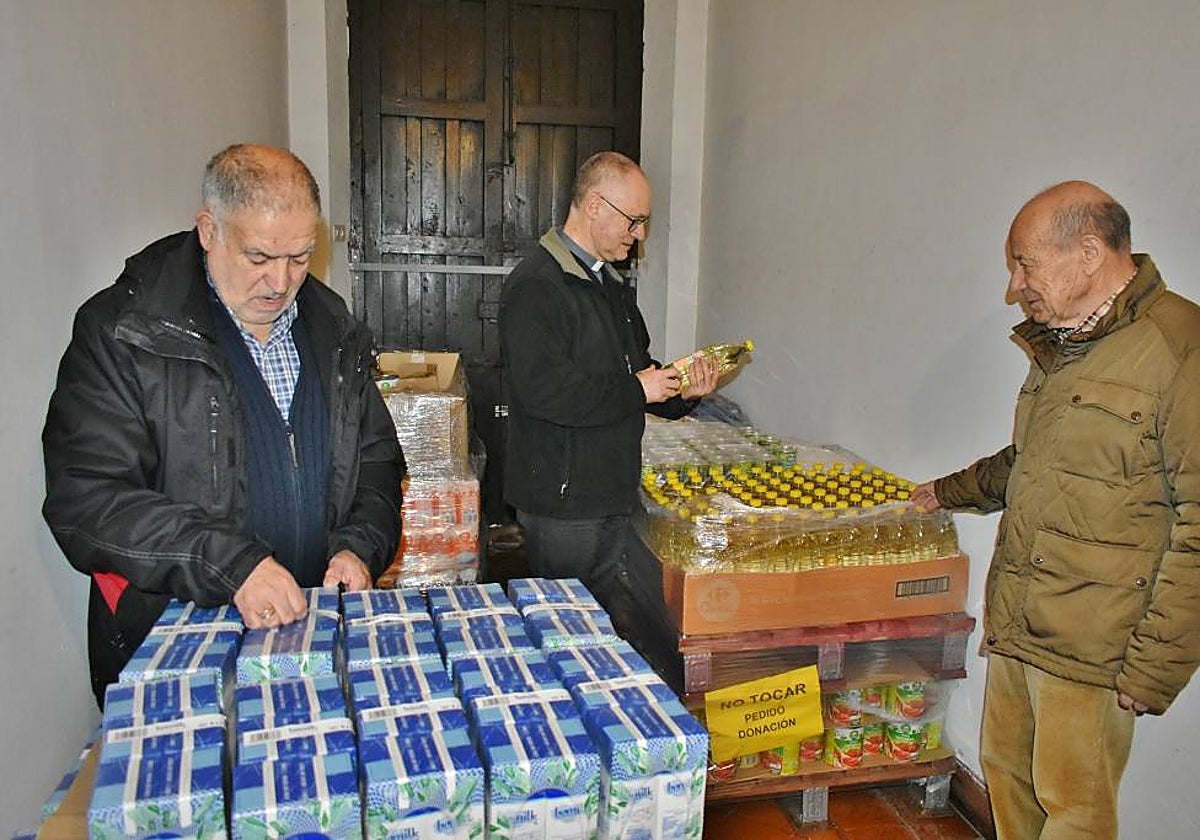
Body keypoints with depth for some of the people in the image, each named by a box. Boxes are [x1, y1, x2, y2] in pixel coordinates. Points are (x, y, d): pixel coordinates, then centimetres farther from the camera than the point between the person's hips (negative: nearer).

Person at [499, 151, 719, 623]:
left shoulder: (612, 286, 16)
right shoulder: (535, 287, -15)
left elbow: (637, 369, 24)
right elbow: (544, 391, -26)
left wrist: (681, 393, 3)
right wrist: (636, 390, -17)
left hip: (613, 491, 9)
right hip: (561, 499, -8)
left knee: (611, 618, 17)